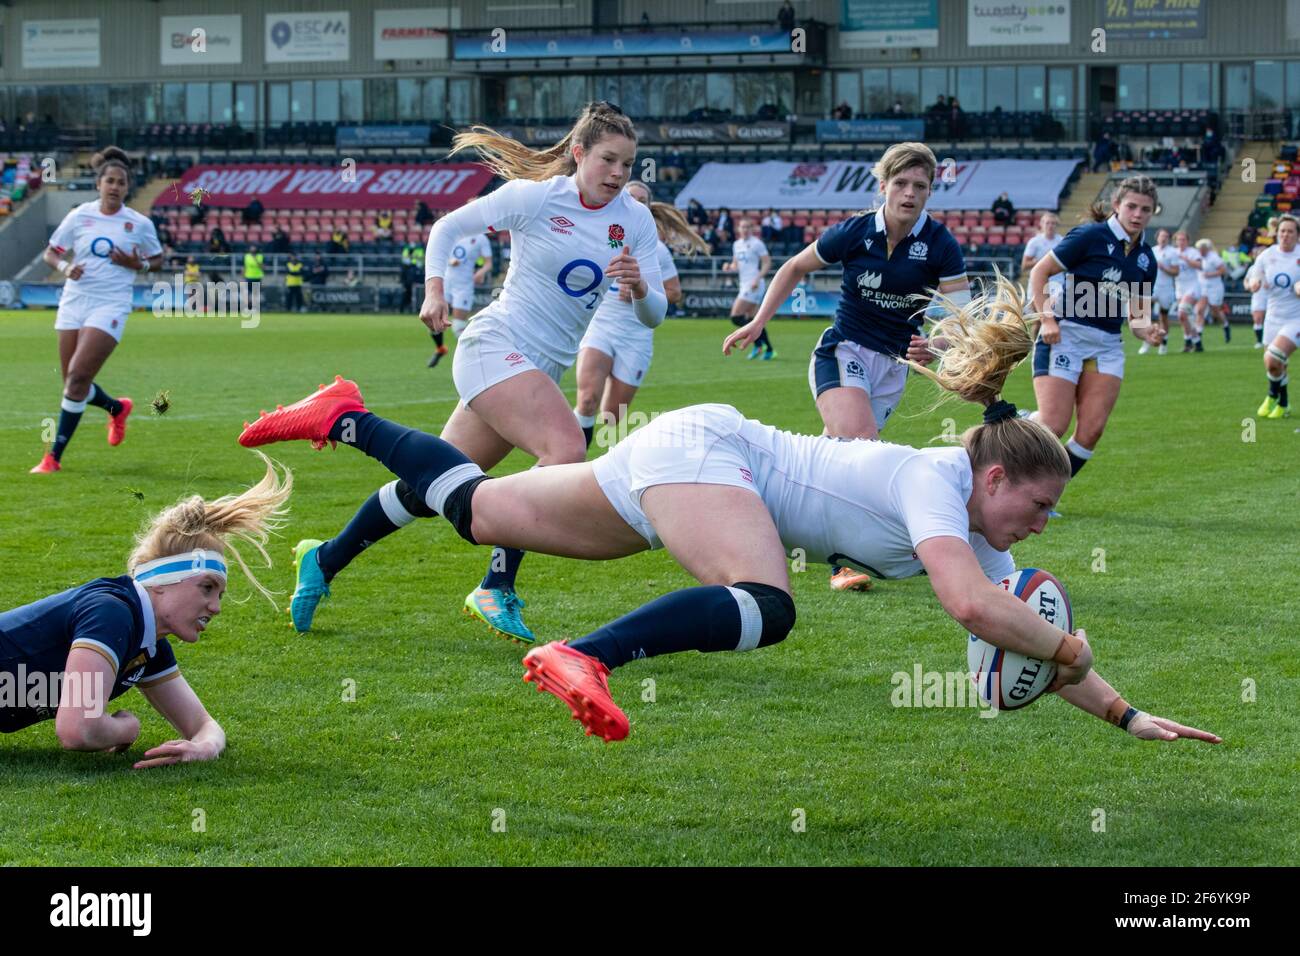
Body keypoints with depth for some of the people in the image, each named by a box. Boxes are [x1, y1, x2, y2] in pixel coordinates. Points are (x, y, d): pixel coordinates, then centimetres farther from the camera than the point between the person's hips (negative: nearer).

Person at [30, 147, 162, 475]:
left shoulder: (140, 224, 0)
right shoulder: (79, 216, 3)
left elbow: (157, 261, 13)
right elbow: (49, 253, 9)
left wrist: (137, 264, -8)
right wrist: (65, 267, -12)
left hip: (110, 306, -3)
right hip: (74, 302, 3)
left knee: (77, 377, -16)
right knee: (73, 383, 8)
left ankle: (54, 456, -9)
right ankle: (117, 408, 41)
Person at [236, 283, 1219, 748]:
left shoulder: (973, 532, 5)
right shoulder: (937, 482, -21)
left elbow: (1040, 647, 11)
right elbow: (972, 606, -37)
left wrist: (1126, 713, 7)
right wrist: (1061, 644, -20)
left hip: (695, 456, 9)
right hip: (703, 448, -9)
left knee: (477, 511, 15)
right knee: (766, 606, -34)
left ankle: (348, 419, 28)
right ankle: (582, 659, -42)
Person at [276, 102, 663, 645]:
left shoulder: (635, 220, 4)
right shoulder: (534, 197, -8)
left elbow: (653, 315, 2)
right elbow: (447, 228, 3)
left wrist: (640, 288, -19)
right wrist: (435, 290, -10)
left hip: (542, 371, 6)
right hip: (496, 346, -6)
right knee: (567, 448, -28)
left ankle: (324, 560, 25)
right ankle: (496, 589, -23)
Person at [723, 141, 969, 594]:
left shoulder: (940, 245, -8)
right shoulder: (853, 232, -9)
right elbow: (795, 268, 7)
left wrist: (935, 344, -32)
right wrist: (757, 322, 4)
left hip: (894, 363, 3)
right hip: (843, 352, -3)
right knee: (860, 443, -26)